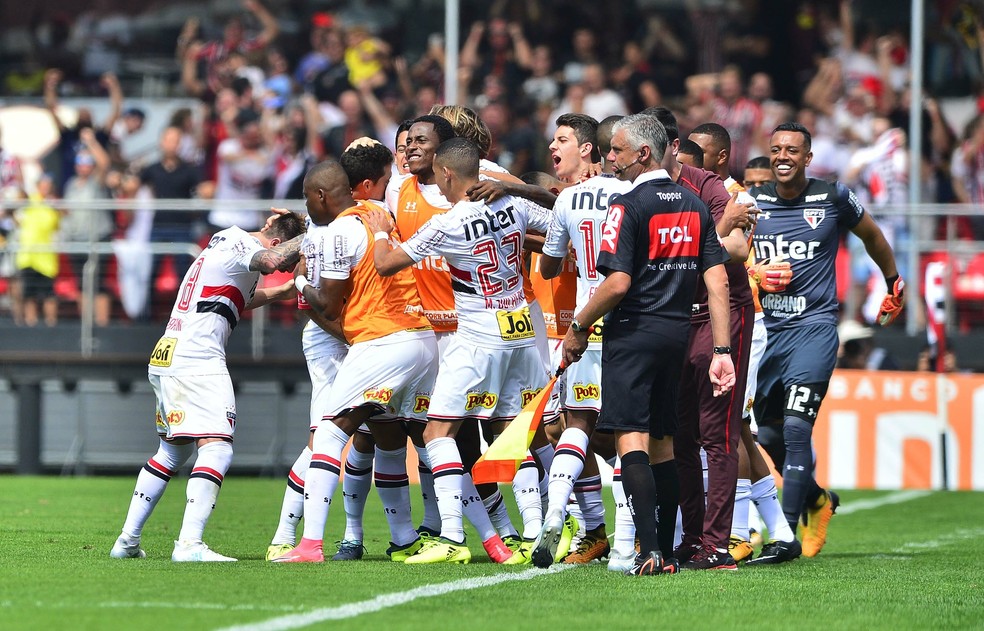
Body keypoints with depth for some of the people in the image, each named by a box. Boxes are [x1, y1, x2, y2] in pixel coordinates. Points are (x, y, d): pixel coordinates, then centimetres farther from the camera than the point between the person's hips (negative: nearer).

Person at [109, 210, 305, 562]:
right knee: (217, 450, -17)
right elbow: (272, 260, -30)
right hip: (198, 362, -10)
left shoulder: (226, 241, 23)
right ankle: (189, 544, -29)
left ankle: (127, 541, 23)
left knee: (172, 451, 22)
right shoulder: (241, 246, -6)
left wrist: (282, 291, 39)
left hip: (164, 361, 10)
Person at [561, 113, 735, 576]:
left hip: (634, 332, -7)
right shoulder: (694, 206, 10)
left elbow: (617, 283, -18)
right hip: (677, 333, 7)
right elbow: (718, 282, 5)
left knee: (631, 438, -9)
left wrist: (579, 327, -5)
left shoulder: (629, 206, -11)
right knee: (662, 439, 16)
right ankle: (669, 546, 16)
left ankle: (649, 550, -20)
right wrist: (721, 351, 5)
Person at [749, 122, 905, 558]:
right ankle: (817, 502, 35)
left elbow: (871, 236, 17)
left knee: (796, 429, -15)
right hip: (765, 328, 4)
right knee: (769, 436, 9)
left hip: (813, 327, -4)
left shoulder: (833, 199, -2)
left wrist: (894, 284, 29)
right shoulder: (752, 201, 5)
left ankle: (788, 534, -14)